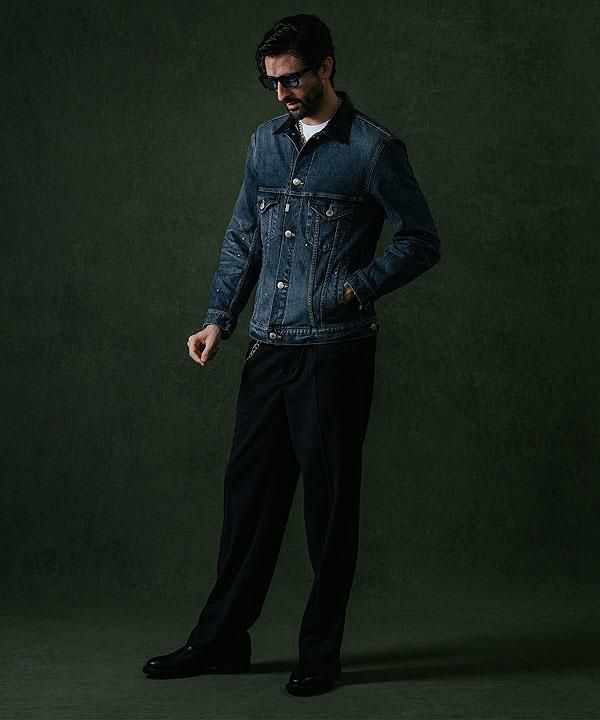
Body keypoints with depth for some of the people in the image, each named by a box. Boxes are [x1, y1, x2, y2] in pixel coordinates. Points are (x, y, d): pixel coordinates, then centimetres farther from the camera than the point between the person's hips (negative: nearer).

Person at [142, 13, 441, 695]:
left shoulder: (373, 148, -5)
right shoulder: (265, 142, 12)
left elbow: (422, 241, -2)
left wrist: (357, 287, -15)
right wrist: (218, 320, 8)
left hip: (335, 353, -5)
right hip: (268, 349, 6)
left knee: (329, 499, 2)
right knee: (249, 491, 10)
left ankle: (321, 653, 15)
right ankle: (222, 639, 22)